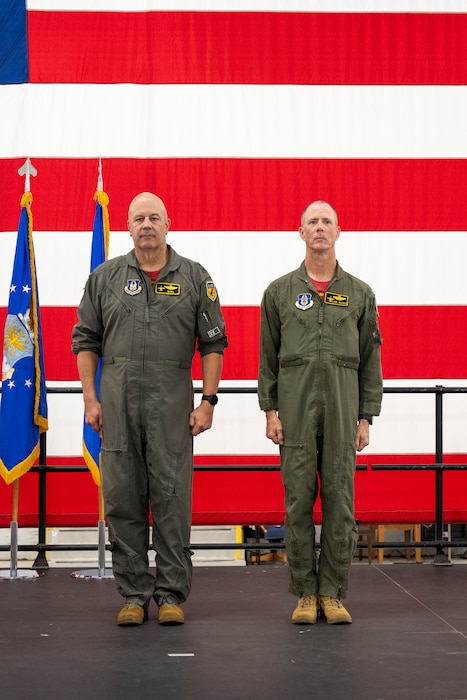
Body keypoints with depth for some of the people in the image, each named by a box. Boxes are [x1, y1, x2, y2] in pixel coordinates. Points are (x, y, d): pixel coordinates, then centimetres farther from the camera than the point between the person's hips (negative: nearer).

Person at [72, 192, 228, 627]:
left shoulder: (194, 279, 6)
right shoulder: (104, 278, 9)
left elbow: (213, 344, 5)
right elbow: (86, 341, 10)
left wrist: (207, 402, -2)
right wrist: (90, 399, 2)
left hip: (171, 403, -1)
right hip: (118, 401, 1)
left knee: (172, 500, -2)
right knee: (123, 500, 2)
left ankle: (171, 595, 5)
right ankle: (133, 594, 10)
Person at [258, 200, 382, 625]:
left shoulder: (359, 294, 8)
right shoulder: (280, 292, 8)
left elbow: (371, 360, 8)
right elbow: (267, 355, 8)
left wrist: (366, 418, 2)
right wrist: (270, 410, -1)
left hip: (343, 407, 0)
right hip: (295, 405, 0)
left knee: (340, 501, -1)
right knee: (298, 500, -1)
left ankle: (333, 594, 5)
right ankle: (305, 594, 6)